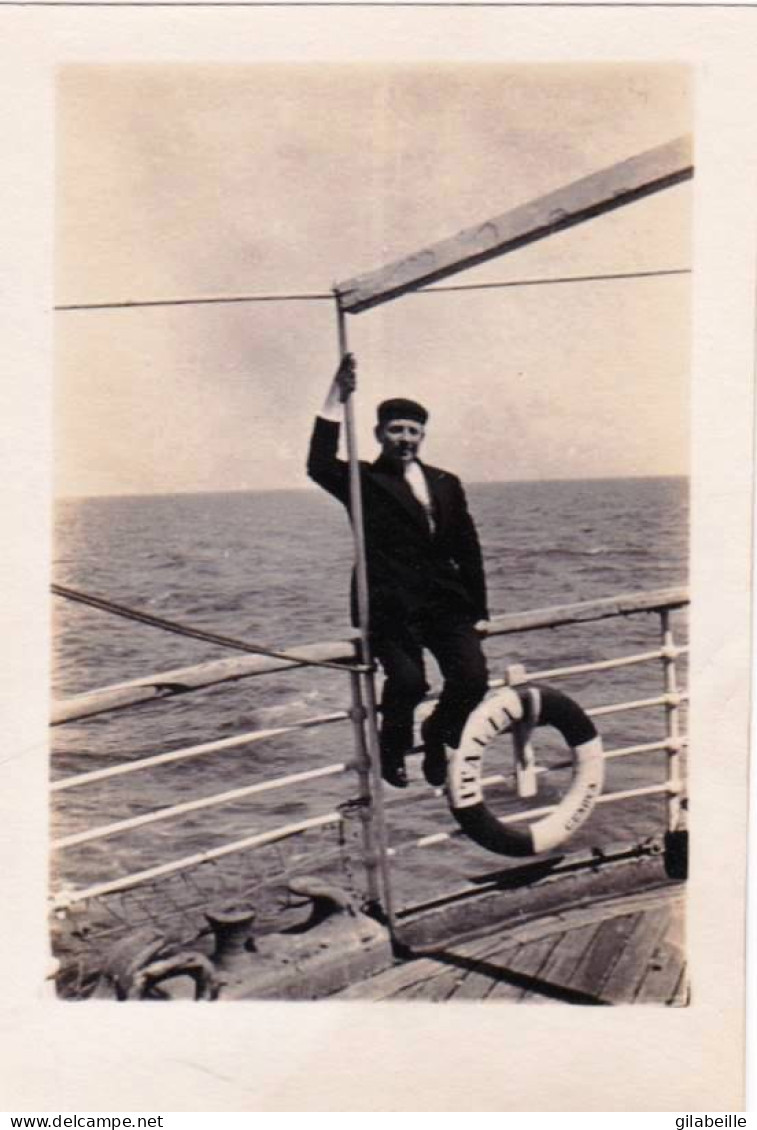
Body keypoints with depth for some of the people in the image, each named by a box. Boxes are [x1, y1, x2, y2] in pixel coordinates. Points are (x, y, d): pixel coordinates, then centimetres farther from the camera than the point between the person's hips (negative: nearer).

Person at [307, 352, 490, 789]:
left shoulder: (446, 484, 19)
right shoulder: (364, 481, 6)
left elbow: (468, 551, 18)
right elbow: (320, 465, -14)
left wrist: (478, 612, 12)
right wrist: (337, 398, -18)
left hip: (445, 604, 4)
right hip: (390, 608, -4)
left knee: (473, 677, -15)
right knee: (408, 680, -23)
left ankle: (437, 737, 17)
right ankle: (393, 749, 9)